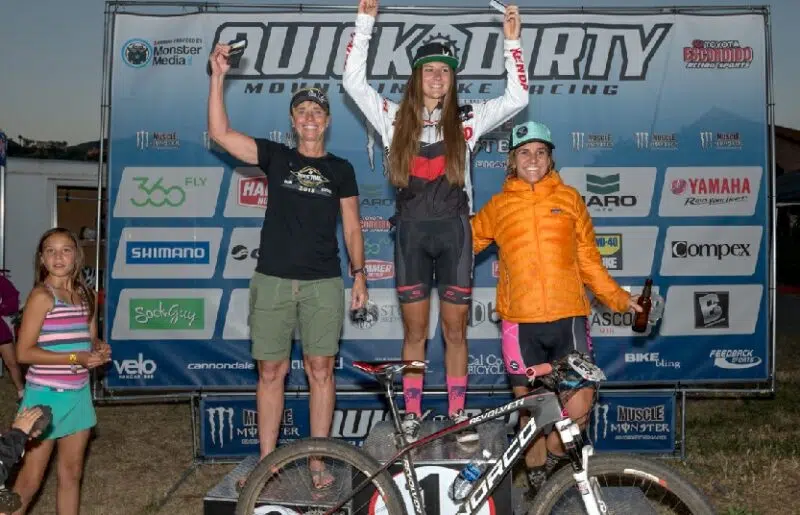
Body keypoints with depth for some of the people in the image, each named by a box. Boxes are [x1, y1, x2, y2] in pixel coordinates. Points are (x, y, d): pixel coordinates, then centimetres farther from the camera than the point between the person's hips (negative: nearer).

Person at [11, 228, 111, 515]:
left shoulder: (86, 296, 7)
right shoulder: (42, 296, -12)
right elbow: (24, 352, -17)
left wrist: (100, 350, -4)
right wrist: (76, 358, -21)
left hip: (79, 394, 7)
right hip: (46, 395, -6)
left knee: (72, 472, 15)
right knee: (30, 479, 1)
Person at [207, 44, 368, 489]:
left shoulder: (341, 169, 9)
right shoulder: (276, 157, 8)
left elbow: (352, 226, 8)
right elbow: (221, 133, -1)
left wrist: (360, 273, -1)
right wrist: (218, 77, -7)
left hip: (323, 283, 0)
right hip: (273, 280, 0)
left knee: (320, 370, 1)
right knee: (271, 371, 4)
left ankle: (318, 462, 10)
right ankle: (267, 462, 13)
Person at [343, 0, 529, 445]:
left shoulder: (467, 119, 4)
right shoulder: (396, 118, 5)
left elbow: (517, 99, -2)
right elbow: (353, 81, 0)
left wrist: (512, 42, -8)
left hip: (453, 230, 0)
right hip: (412, 231, 0)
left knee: (455, 330, 7)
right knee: (415, 332, 7)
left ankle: (458, 414, 19)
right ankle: (412, 415, 18)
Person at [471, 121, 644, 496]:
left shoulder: (569, 198, 10)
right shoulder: (499, 205, 10)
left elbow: (589, 261, 13)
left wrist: (620, 298, 8)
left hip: (568, 318, 0)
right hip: (520, 324, 0)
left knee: (579, 404, -6)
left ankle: (552, 461, 20)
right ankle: (537, 480, 26)